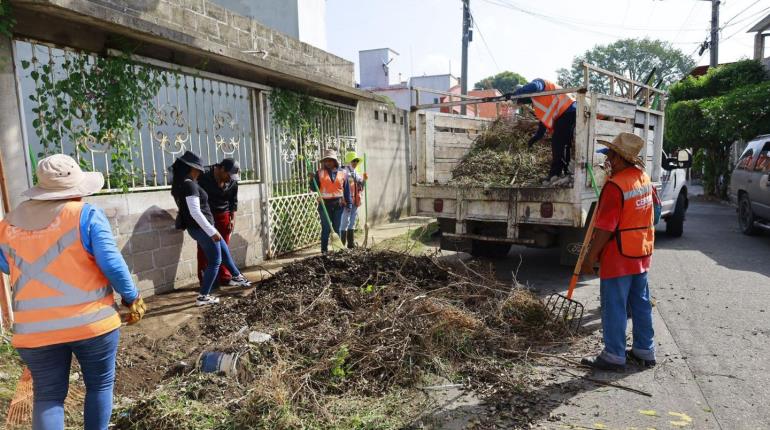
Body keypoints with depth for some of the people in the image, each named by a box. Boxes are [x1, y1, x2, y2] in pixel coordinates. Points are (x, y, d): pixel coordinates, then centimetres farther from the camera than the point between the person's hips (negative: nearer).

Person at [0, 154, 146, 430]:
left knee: (47, 396, 15)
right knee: (100, 386, 15)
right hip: (92, 321, -3)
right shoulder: (87, 214, -10)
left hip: (34, 330, 4)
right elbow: (112, 263, -14)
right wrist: (132, 298, -3)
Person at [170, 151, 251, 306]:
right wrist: (212, 231, -25)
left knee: (224, 251, 24)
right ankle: (203, 297, 8)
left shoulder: (178, 184, 7)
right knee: (215, 261, 3)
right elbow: (195, 212, -28)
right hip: (201, 228, -10)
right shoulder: (190, 185, -22)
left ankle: (237, 276, 41)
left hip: (196, 228, 10)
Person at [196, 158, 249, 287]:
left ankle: (225, 277, 15)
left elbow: (233, 201, 6)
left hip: (223, 215, 4)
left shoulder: (232, 181, -6)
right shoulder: (205, 177, -19)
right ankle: (205, 280, 8)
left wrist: (232, 219, 3)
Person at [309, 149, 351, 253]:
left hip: (338, 204, 1)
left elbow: (347, 190, 7)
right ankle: (324, 249, 10)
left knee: (337, 228, 8)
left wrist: (349, 203, 4)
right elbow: (314, 189, 0)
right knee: (326, 228, 1)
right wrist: (312, 179, -17)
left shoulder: (342, 173, 5)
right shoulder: (320, 173, 2)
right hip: (325, 204, -1)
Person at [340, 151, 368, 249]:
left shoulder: (356, 174, 17)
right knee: (345, 222, -5)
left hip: (356, 202, 8)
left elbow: (360, 188, 23)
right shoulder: (344, 173, -10)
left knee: (352, 223, 14)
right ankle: (341, 244, 0)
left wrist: (364, 180, 5)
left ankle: (351, 244, 22)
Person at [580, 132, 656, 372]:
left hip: (618, 257, -9)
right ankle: (644, 351, 29)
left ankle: (614, 356, 11)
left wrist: (590, 257, -15)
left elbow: (605, 228, -22)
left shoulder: (615, 185, -21)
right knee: (641, 304, 17)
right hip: (642, 255, 9)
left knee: (614, 307, 2)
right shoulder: (645, 179, 6)